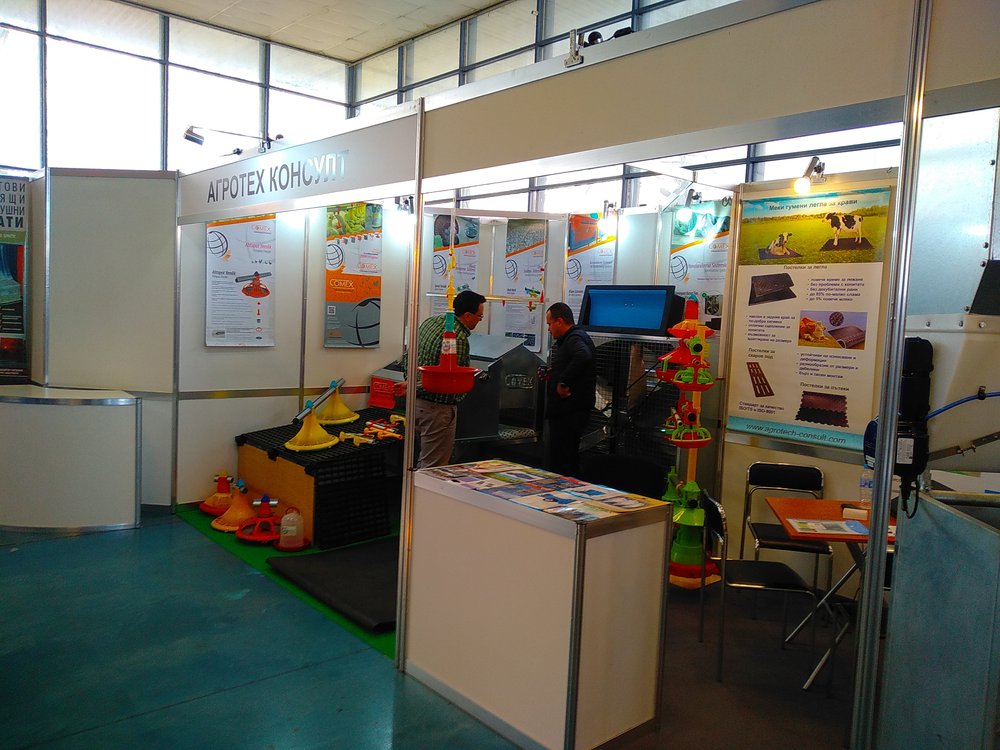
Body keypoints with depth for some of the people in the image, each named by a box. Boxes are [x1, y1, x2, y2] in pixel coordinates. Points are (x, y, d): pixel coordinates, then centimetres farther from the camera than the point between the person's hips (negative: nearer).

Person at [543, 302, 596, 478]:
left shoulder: (575, 339, -15)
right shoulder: (571, 339, 18)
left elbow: (583, 357, -38)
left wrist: (563, 382, -30)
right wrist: (552, 374, 18)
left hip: (568, 414, -11)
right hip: (567, 412, 11)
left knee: (556, 465, -8)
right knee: (570, 462, 19)